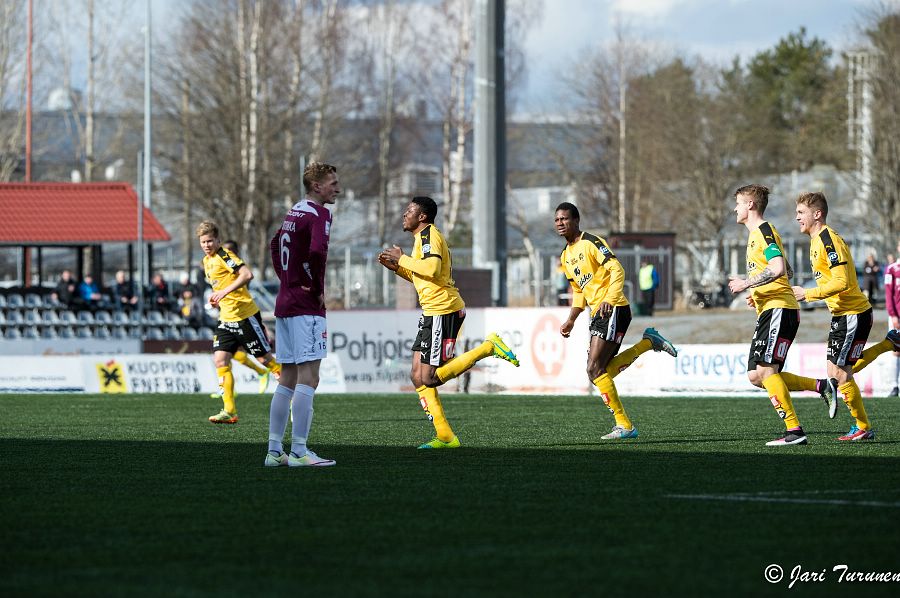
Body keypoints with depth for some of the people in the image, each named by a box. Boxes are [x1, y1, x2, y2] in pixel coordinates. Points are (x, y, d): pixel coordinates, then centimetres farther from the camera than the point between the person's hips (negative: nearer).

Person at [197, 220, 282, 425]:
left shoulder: (224, 255, -13)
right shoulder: (207, 261, 15)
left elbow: (247, 274, -27)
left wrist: (225, 291, -31)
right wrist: (217, 297, 11)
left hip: (245, 315, -8)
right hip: (226, 318, 8)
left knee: (265, 358, -1)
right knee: (220, 360, -4)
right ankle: (229, 411, -5)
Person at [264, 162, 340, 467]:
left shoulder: (293, 212, 15)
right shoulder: (319, 214, -12)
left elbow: (275, 245, 30)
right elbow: (317, 251, -29)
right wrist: (318, 289, -15)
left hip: (284, 304, 9)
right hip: (306, 308, -9)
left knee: (287, 381, 11)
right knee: (308, 380, -8)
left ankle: (275, 451, 11)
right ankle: (299, 452, -11)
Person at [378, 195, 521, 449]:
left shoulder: (428, 235, -10)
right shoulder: (423, 237, 22)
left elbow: (431, 269, -26)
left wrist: (402, 258, -14)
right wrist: (396, 267, 18)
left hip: (443, 311, -10)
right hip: (432, 313, 10)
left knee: (429, 378, -13)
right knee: (418, 377, 6)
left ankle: (489, 347, -9)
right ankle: (444, 436, 5)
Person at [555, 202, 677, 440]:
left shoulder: (591, 242, -8)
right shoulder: (565, 256, 19)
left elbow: (617, 270, -17)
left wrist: (609, 300, -29)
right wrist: (571, 320, 15)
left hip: (613, 310, -9)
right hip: (598, 314, 9)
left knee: (595, 370, -15)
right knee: (603, 370, 2)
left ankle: (624, 425, -10)